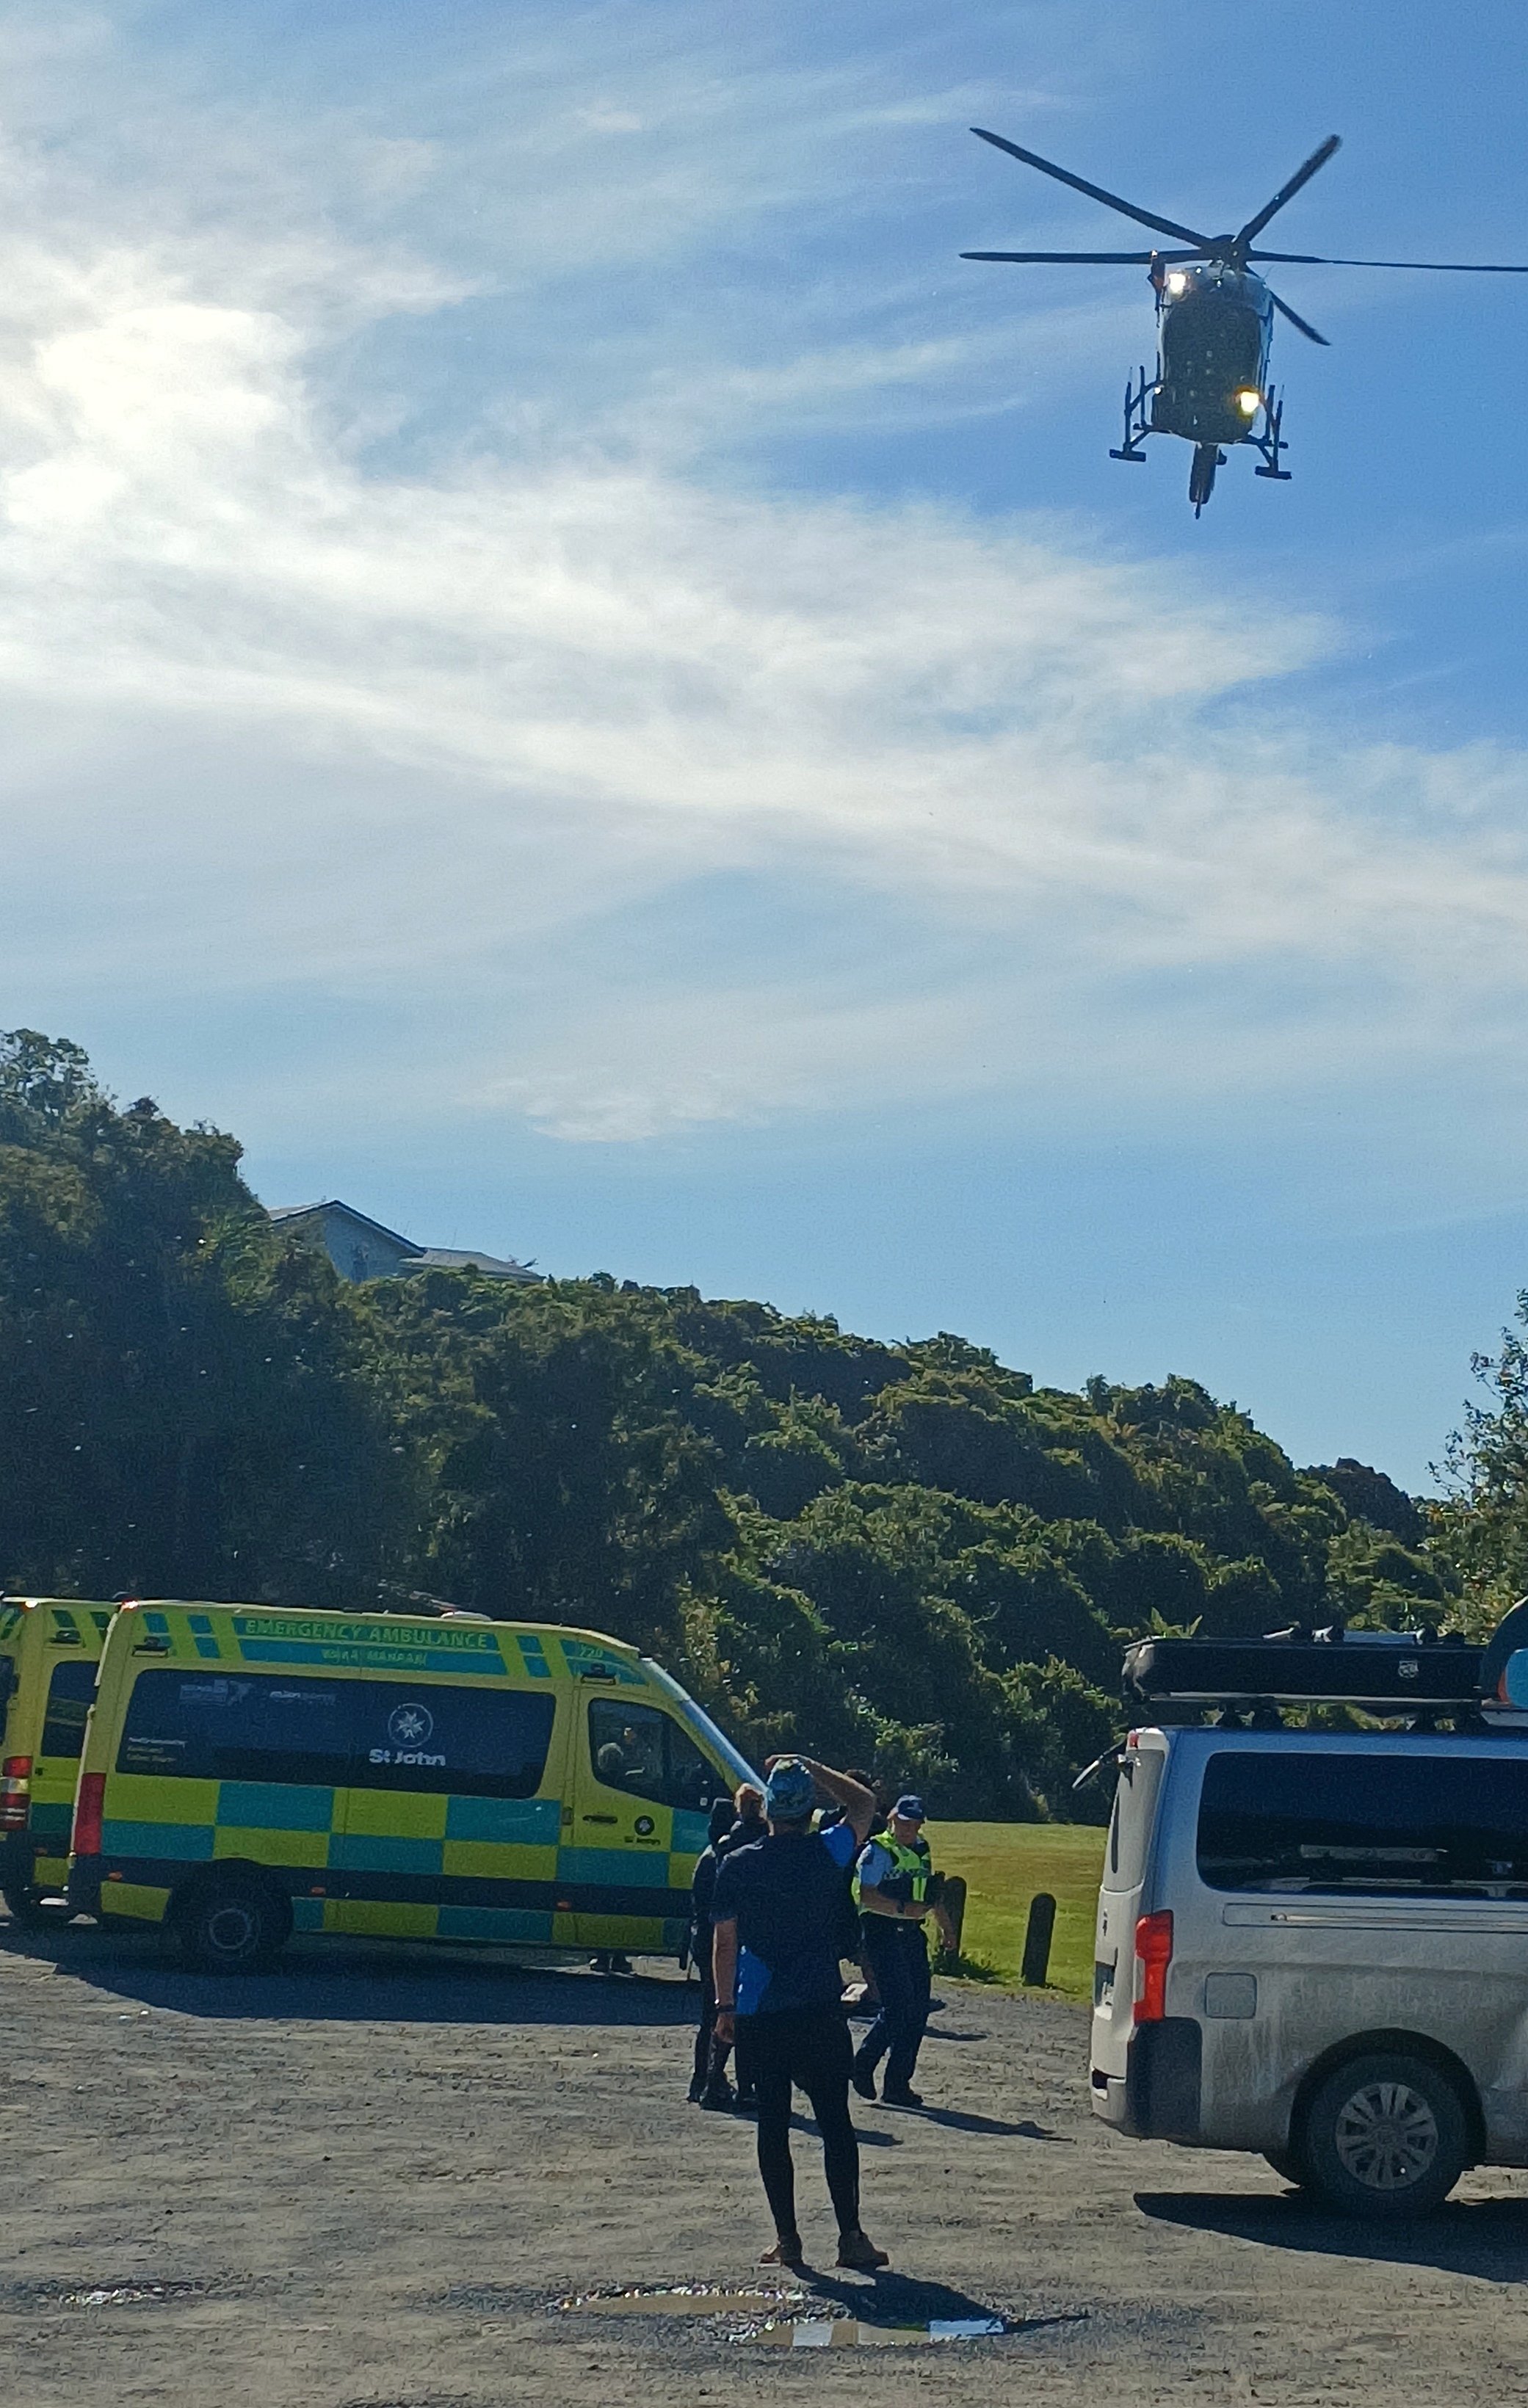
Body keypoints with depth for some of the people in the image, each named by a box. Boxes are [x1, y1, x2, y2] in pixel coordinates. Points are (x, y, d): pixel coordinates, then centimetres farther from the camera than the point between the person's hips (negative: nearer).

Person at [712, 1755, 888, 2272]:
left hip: (759, 2015, 1)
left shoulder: (737, 1865, -2)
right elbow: (864, 1804, 14)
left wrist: (725, 2006, 10)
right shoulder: (829, 1853, -4)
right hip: (818, 2011, -1)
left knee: (773, 2123, 6)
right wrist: (812, 1768, 15)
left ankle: (786, 2238, 7)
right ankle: (850, 2234, -2)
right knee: (835, 2121, 2)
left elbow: (725, 1943, 1)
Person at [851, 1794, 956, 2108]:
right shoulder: (877, 1852, -9)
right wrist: (903, 1908, -27)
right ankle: (863, 2065, 5)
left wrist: (945, 1924, 31)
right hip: (882, 1936, -8)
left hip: (912, 1935, 8)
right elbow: (867, 1896, -19)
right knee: (897, 2008, -14)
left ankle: (898, 2083, 10)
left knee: (918, 2009, 3)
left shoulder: (921, 1849, 15)